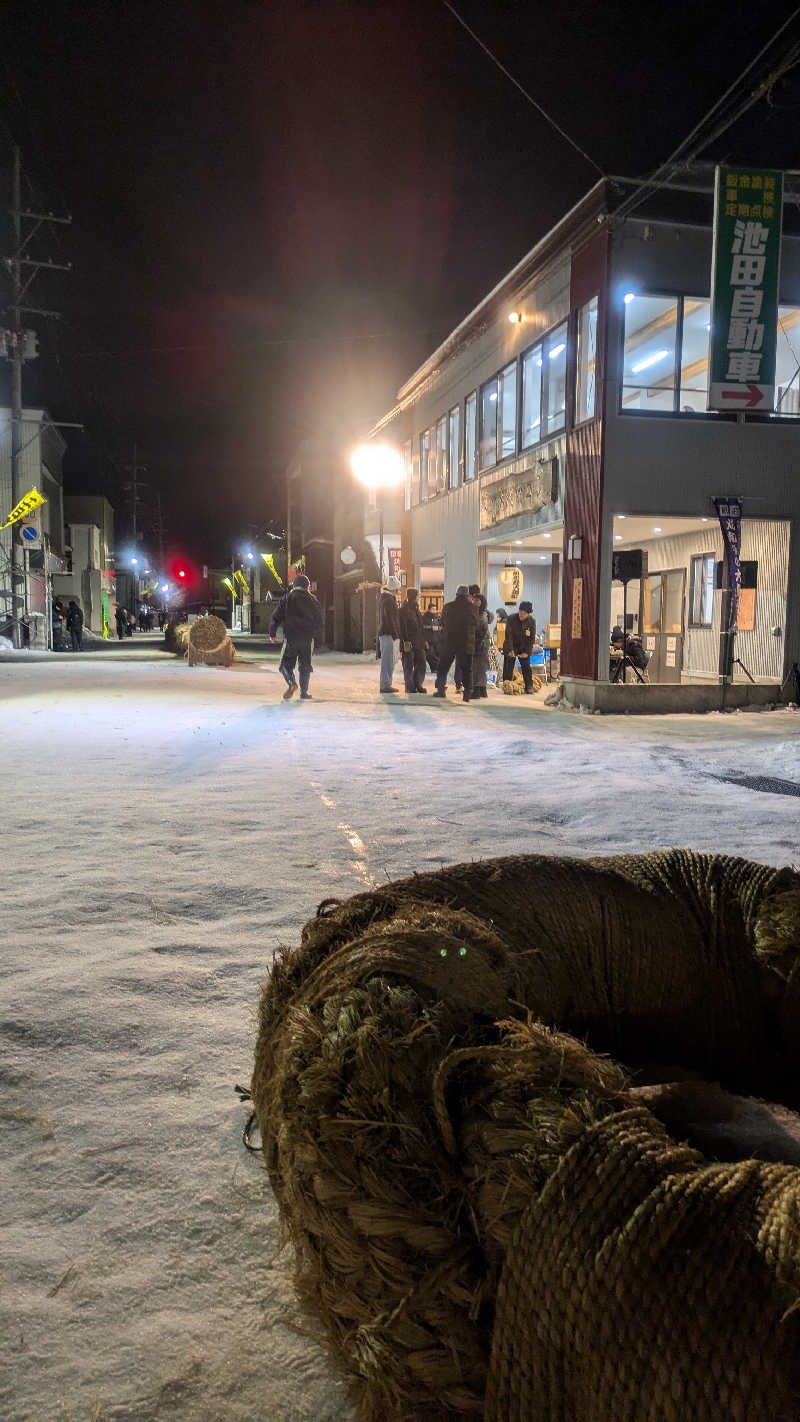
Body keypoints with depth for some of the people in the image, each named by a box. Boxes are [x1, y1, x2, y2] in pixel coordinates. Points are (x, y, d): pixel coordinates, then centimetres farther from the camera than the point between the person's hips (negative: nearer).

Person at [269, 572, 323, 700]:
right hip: (307, 637, 2)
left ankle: (291, 683, -20)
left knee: (286, 663, 6)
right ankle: (304, 692, 10)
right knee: (305, 665, 12)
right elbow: (318, 619, 10)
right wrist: (317, 635, 20)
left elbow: (277, 616, -1)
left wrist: (272, 633, 7)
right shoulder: (312, 599, 6)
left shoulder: (287, 598, 1)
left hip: (290, 637, -2)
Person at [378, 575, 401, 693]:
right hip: (389, 634, -10)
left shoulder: (384, 598, 19)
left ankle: (386, 684, 18)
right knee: (388, 660, -7)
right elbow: (390, 619, -19)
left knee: (389, 660, 14)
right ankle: (386, 685, -6)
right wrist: (396, 634, -18)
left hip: (383, 633, 10)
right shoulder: (389, 600, -14)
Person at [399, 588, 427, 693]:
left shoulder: (416, 609, 19)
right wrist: (406, 641, -21)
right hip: (409, 642, -8)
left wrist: (424, 639, 17)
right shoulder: (404, 610, -7)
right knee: (409, 665, -1)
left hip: (418, 642, 8)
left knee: (421, 664, 6)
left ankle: (418, 685, 16)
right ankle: (410, 687, 6)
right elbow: (403, 627, -14)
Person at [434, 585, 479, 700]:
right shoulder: (472, 607, -4)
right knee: (467, 670, 7)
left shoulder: (448, 606, -1)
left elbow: (442, 623, 9)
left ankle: (441, 689, 7)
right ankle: (468, 693, 2)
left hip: (448, 643, 1)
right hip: (466, 644, 0)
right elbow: (476, 625, 5)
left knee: (442, 667, 13)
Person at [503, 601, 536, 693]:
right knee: (508, 667, -2)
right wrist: (511, 650, -20)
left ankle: (529, 687, 0)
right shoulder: (511, 618, -14)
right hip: (511, 646, -1)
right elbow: (508, 635, -15)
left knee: (526, 667, -3)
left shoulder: (532, 621, -9)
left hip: (524, 647, 1)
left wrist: (526, 652, -11)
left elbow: (532, 638, -6)